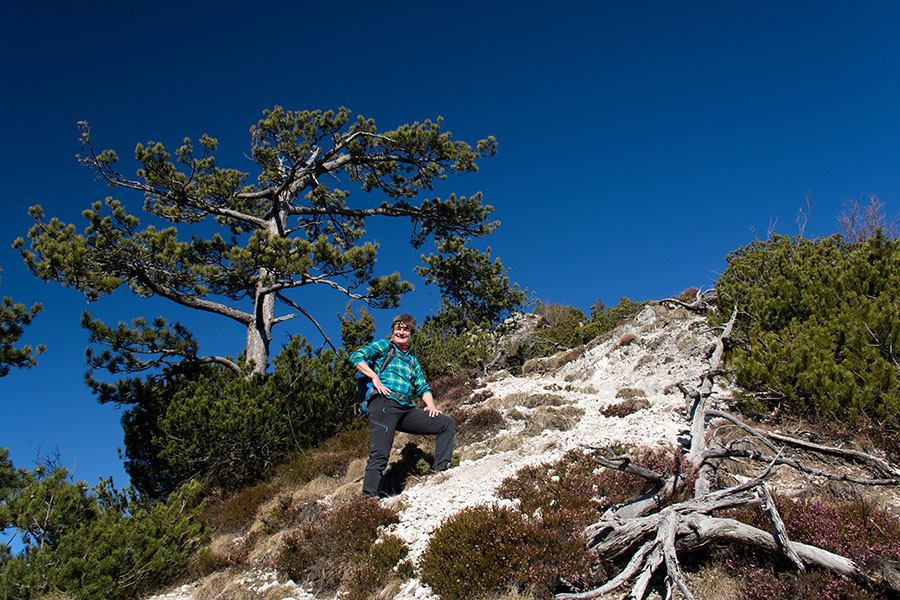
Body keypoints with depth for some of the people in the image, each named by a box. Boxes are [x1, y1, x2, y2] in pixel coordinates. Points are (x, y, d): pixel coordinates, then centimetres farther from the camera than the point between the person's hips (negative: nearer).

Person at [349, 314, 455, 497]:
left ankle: (442, 470, -6)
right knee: (380, 454, -19)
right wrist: (375, 378, -10)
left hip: (407, 410, 7)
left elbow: (422, 386, 27)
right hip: (384, 403, -6)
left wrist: (430, 405, 7)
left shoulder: (412, 360, 31)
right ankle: (369, 495, -19)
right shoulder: (384, 346, 14)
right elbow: (356, 357, 1)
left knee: (447, 424, 0)